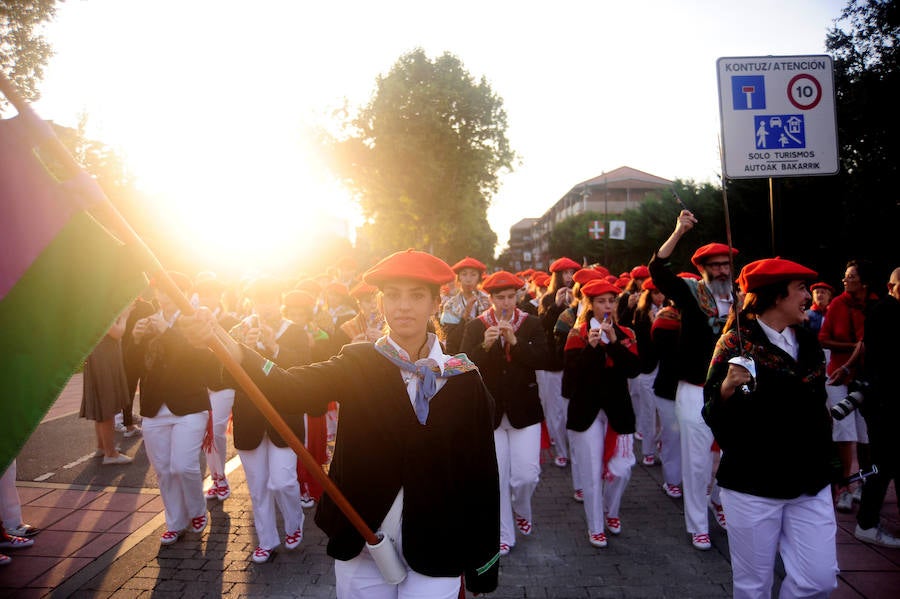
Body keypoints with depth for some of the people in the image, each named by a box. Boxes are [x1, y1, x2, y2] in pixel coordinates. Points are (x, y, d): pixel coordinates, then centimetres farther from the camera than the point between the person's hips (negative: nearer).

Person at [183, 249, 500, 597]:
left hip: (434, 551, 0)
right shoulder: (356, 364, -6)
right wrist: (224, 343, -40)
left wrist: (481, 561, 0)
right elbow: (291, 389, -23)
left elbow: (481, 472, -4)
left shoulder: (464, 379, -7)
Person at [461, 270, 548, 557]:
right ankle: (504, 535, 26)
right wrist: (485, 345, -26)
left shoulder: (531, 324, 0)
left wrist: (515, 341, -22)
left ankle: (521, 511, 35)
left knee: (527, 475, 0)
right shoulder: (475, 327, -1)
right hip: (489, 411, 0)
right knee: (497, 477, 6)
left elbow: (541, 358, -11)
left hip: (523, 409, 0)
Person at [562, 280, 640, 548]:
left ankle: (610, 512, 34)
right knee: (592, 472, 2)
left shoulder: (624, 334, 6)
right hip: (587, 410, -2)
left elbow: (633, 368, -10)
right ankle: (595, 528, 21)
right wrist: (590, 346, -26)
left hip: (617, 408, 3)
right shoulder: (578, 334, -3)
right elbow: (571, 372, -15)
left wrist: (613, 342, -20)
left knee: (621, 469, 4)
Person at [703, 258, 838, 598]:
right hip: (753, 482, -5)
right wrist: (727, 387, -32)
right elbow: (713, 415, -13)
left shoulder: (808, 343, 8)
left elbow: (815, 407, 19)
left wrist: (826, 461, 21)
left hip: (810, 481, 5)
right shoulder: (737, 342, -10)